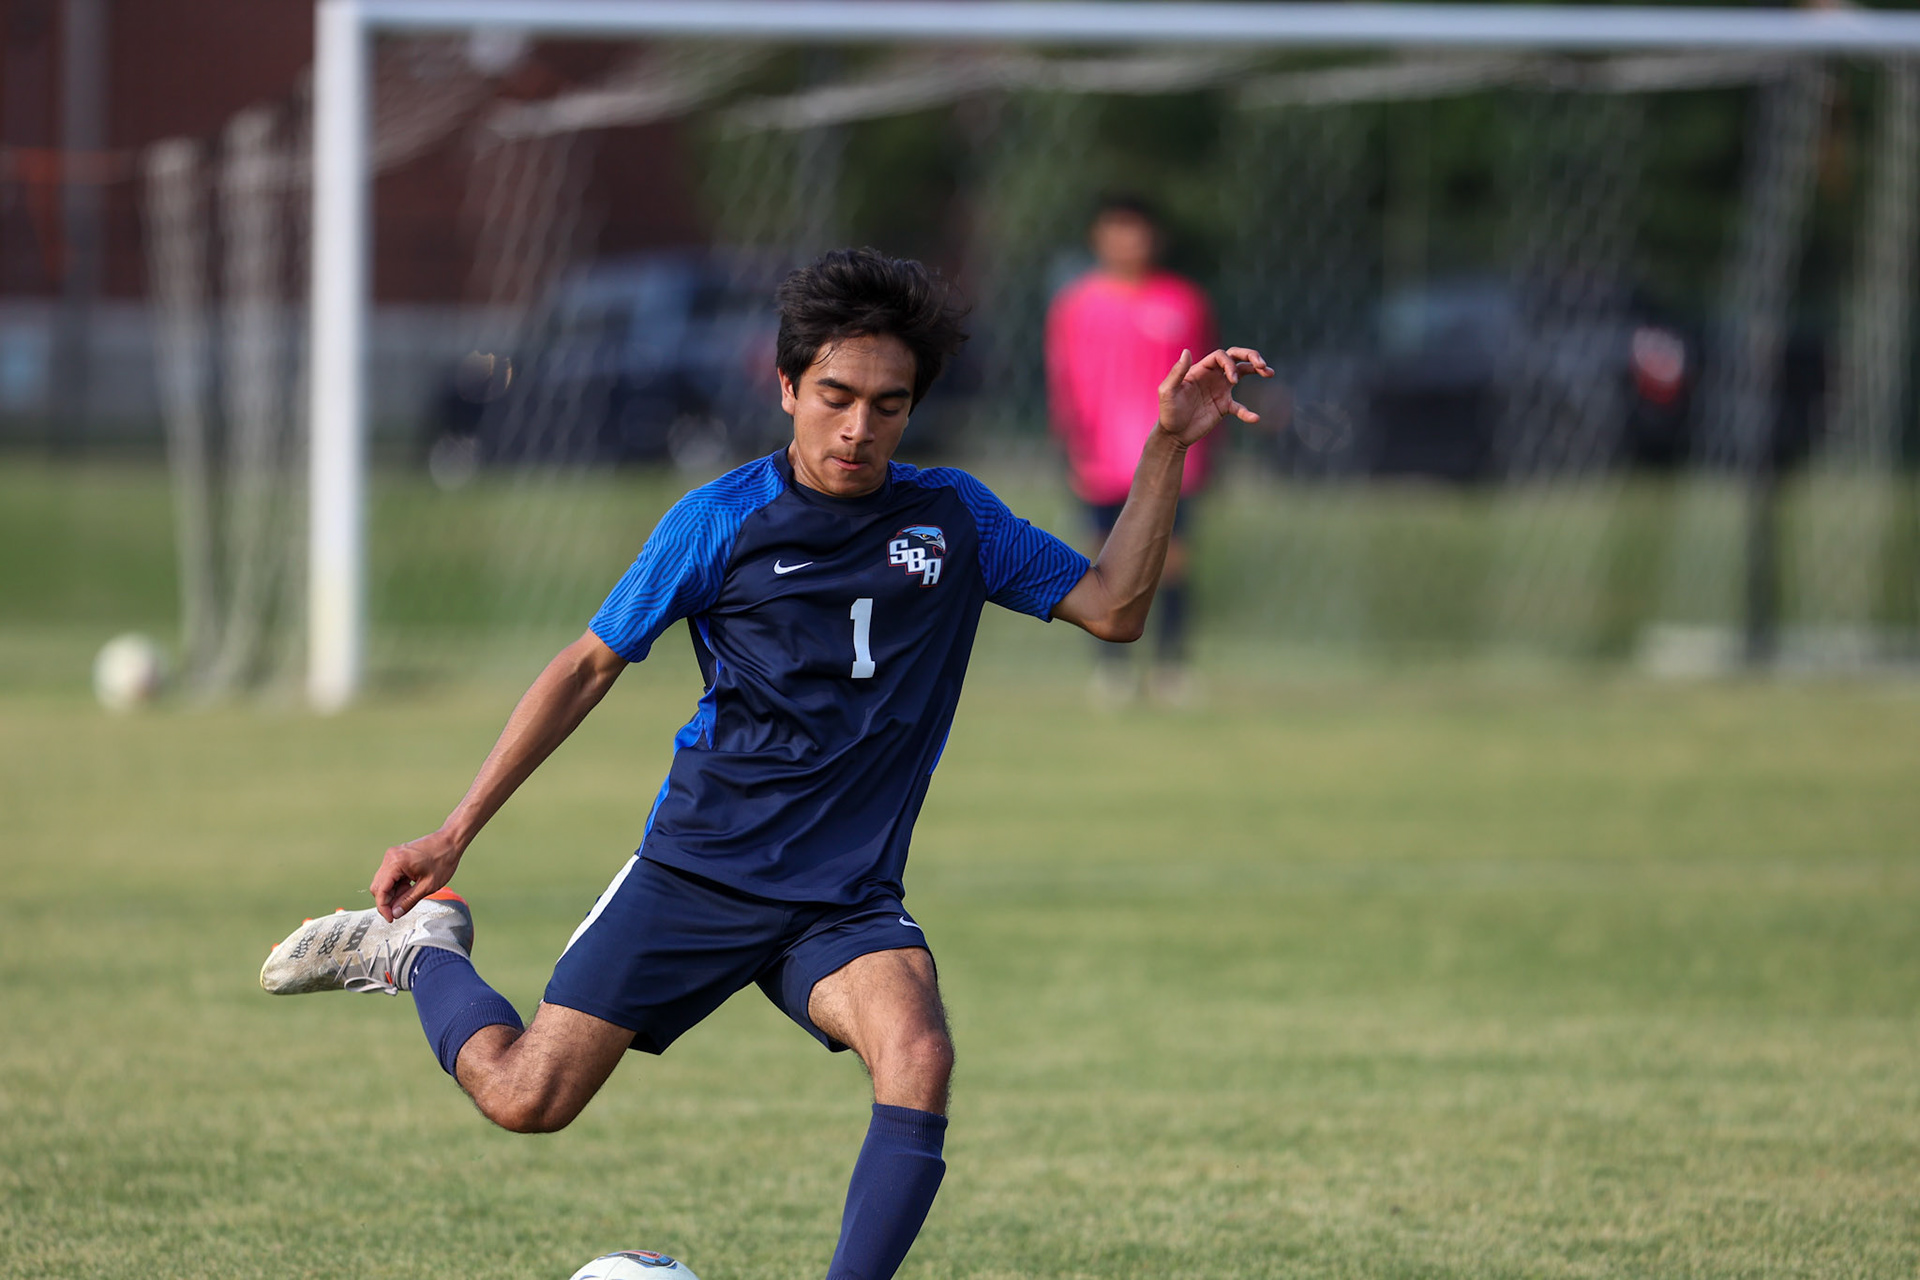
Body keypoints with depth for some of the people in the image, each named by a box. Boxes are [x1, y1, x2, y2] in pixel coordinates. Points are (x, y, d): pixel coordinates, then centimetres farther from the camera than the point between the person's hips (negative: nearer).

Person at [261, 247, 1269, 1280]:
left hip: (847, 902, 2)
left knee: (918, 1057, -29)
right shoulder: (721, 522, -4)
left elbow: (1112, 607, 7)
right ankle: (421, 946, 21)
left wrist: (1168, 447, -3)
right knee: (526, 1099, -9)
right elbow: (589, 667, 3)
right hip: (696, 873, -2)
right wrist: (455, 832, 3)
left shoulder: (953, 518, 5)